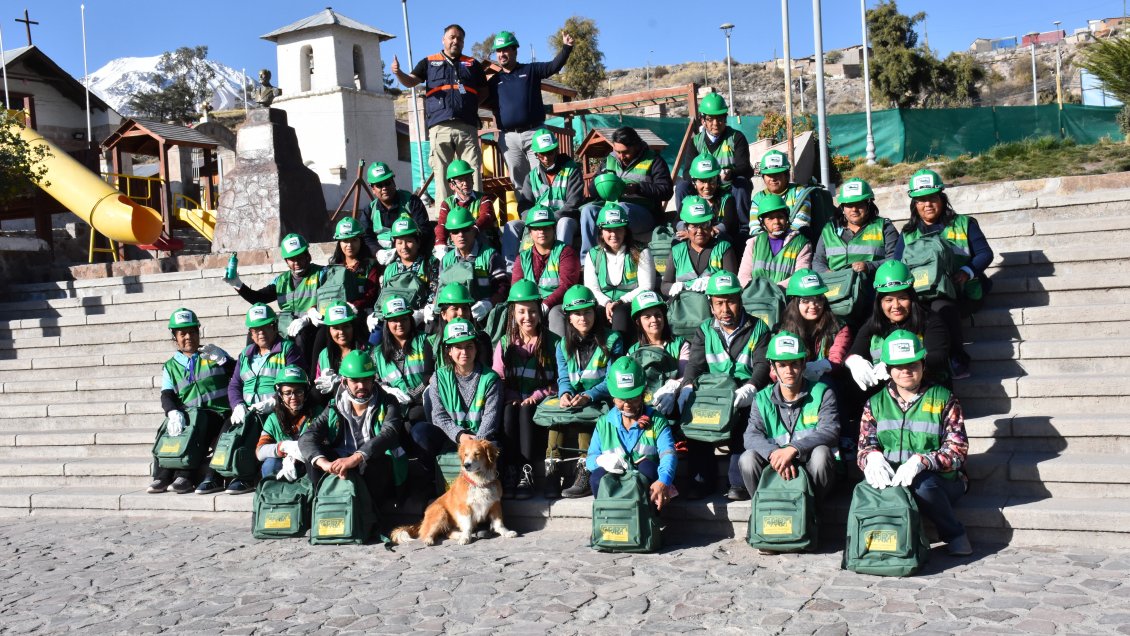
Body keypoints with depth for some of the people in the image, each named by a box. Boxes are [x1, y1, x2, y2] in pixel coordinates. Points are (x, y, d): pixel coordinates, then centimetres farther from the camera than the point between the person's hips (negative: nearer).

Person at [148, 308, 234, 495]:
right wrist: (173, 412, -19)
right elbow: (167, 396, 2)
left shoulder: (214, 354, 12)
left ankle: (184, 476, -28)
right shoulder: (170, 366, 16)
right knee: (167, 429, -23)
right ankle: (162, 477, -20)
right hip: (188, 416, 3)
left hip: (218, 414, -3)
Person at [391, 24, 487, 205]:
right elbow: (410, 81, 6)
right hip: (440, 127, -1)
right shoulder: (429, 62, 17)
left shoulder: (473, 64, 21)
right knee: (442, 174, -3)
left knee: (473, 172, -3)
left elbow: (484, 90, 21)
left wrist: (472, 105, 4)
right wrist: (398, 73, -16)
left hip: (467, 127, 1)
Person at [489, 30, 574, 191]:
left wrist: (566, 47, -17)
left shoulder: (531, 70, 10)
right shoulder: (494, 80, 17)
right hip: (508, 138, 3)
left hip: (534, 133, -2)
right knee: (518, 180, 7)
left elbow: (555, 66, -2)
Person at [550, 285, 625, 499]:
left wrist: (588, 396, -25)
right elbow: (563, 378, 7)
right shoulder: (563, 345, 13)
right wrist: (565, 393, -18)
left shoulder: (611, 340, 0)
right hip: (573, 402, 4)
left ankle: (585, 474, -30)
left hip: (603, 401, -3)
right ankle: (552, 471, -25)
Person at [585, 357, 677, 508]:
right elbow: (591, 459, 4)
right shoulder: (604, 422, 10)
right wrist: (603, 460, -23)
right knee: (597, 476, -28)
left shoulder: (656, 420, 2)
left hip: (646, 486, -1)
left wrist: (663, 481, -38)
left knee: (647, 466, -32)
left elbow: (668, 453, -16)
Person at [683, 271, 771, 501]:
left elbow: (763, 365, -6)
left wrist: (747, 390, -27)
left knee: (744, 413, -34)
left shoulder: (758, 328, 8)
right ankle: (702, 479, -13)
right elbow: (694, 364, 4)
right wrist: (688, 388, -19)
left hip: (745, 397, -2)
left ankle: (739, 482, -22)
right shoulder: (705, 330, 16)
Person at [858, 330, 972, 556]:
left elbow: (957, 449, -5)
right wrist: (872, 457, -22)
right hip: (890, 479, 1)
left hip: (942, 481, -1)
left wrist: (921, 461, -25)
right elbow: (865, 446, 5)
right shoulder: (875, 404, 13)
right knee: (872, 481, -32)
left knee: (921, 483, -35)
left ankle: (955, 535, -9)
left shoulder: (943, 399, 4)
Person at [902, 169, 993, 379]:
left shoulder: (964, 224, 13)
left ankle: (958, 361, -25)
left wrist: (966, 272, -15)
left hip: (963, 295, -2)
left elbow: (985, 253, 5)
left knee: (941, 306, -38)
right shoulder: (908, 233, 20)